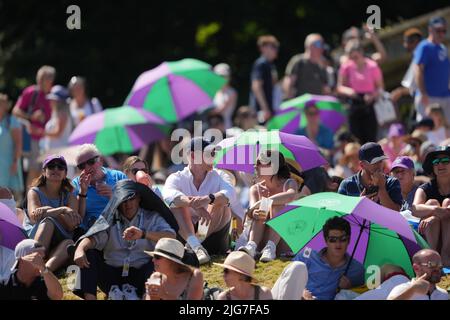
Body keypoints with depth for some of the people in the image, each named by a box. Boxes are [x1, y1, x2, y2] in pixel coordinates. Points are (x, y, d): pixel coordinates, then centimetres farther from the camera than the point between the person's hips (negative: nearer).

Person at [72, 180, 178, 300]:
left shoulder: (152, 218, 8)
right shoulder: (110, 219, 12)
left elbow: (171, 236, -11)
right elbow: (92, 237, -6)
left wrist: (143, 234, -28)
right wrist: (80, 249, -30)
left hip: (140, 275, -2)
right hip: (112, 275, 2)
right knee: (88, 252, -17)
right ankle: (89, 296, -31)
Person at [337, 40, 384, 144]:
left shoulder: (372, 66, -4)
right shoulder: (347, 67, 1)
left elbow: (380, 87, -1)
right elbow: (340, 87, 6)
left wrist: (373, 96, -21)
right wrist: (348, 91, -17)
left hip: (369, 106, -2)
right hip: (354, 105, 2)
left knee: (370, 139, -8)